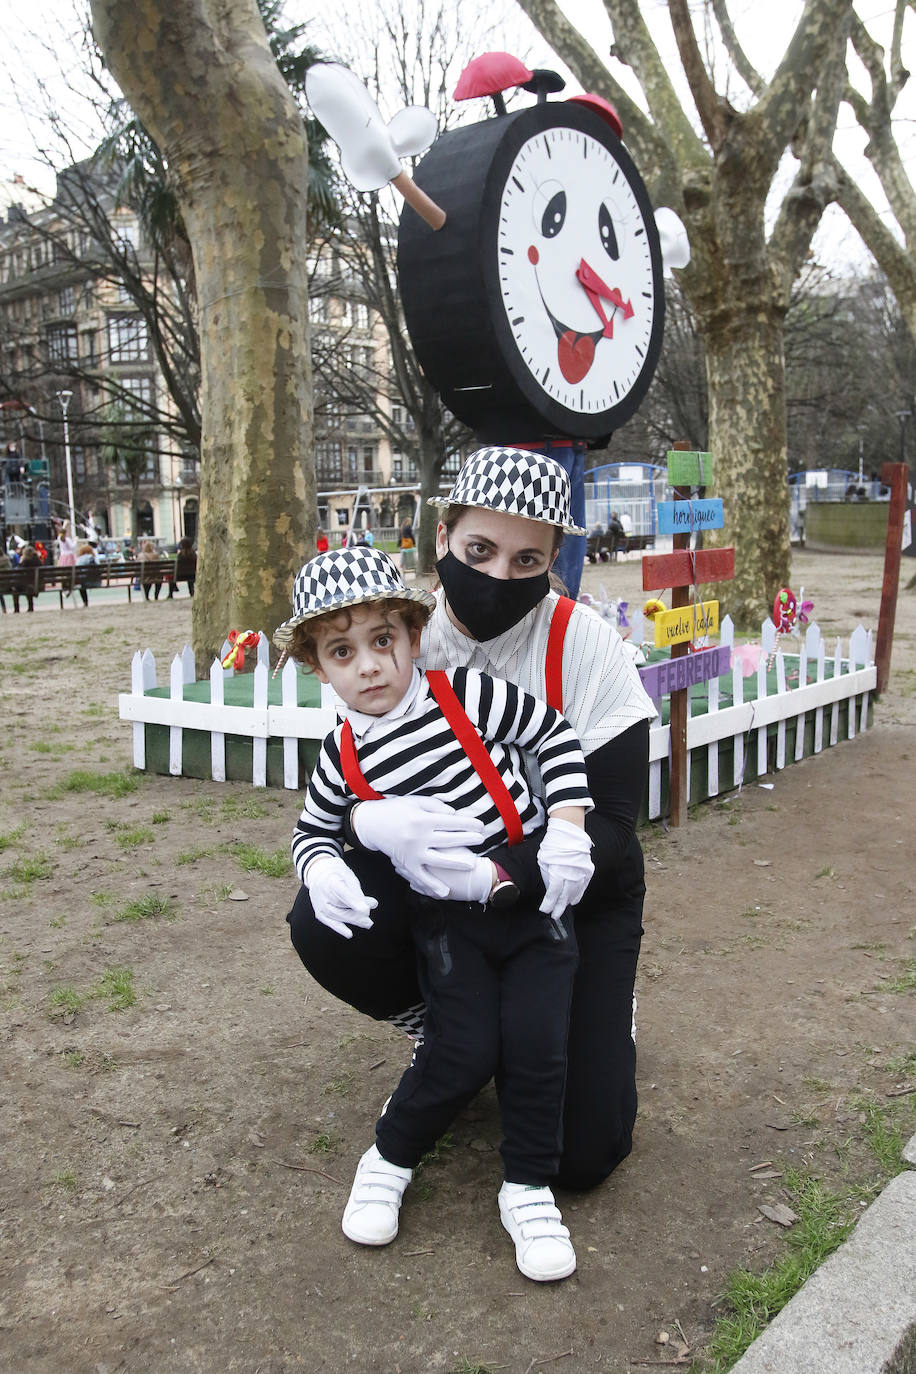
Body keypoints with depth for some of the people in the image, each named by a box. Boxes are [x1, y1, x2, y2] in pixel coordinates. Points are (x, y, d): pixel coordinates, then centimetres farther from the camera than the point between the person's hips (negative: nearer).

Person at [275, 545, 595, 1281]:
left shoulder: (466, 695, -12)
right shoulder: (344, 759, -4)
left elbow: (556, 734, -4)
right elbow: (314, 829, 12)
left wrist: (567, 828, -13)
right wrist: (321, 867, -11)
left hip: (536, 901, 0)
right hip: (449, 919, 0)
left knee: (537, 1042, -9)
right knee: (464, 1052, -11)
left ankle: (528, 1189, 15)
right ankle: (389, 1161, 17)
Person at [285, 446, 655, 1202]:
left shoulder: (584, 643, -20)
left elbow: (611, 823, -22)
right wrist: (376, 823, -34)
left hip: (571, 892, -2)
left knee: (581, 1151, -10)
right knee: (324, 925, -27)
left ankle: (599, 1016, 26)